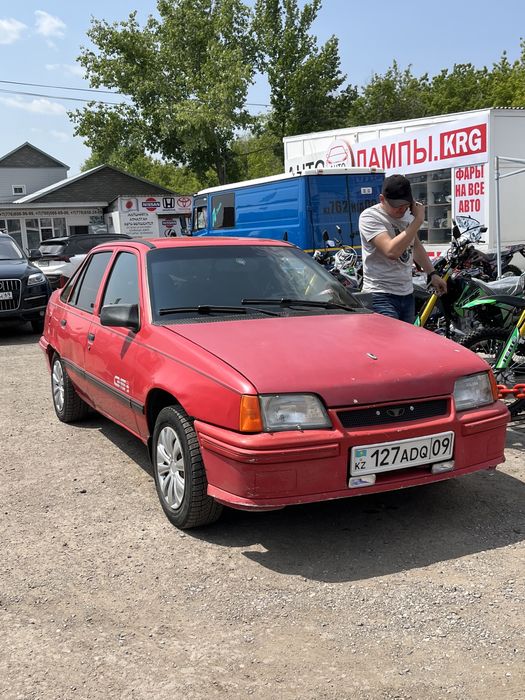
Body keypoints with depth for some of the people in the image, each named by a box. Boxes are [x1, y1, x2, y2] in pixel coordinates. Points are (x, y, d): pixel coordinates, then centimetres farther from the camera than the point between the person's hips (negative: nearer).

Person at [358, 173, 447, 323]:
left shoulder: (408, 215, 11)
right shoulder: (369, 217, -13)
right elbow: (392, 251, -28)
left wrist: (432, 274, 27)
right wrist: (418, 220, -20)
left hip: (407, 294, 8)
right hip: (381, 296, -8)